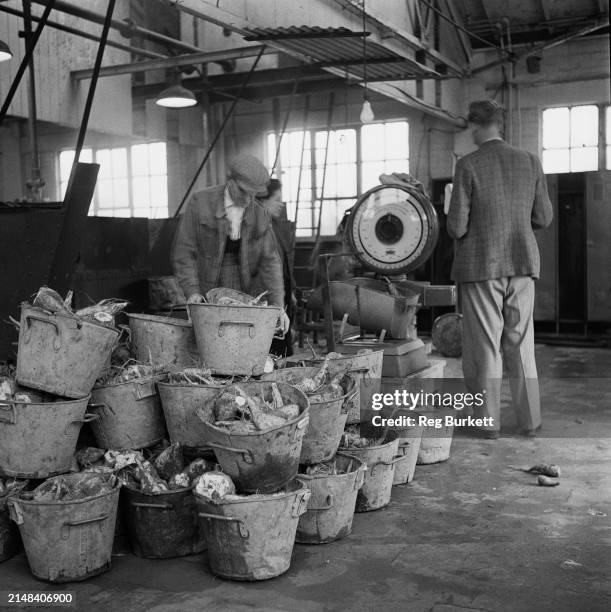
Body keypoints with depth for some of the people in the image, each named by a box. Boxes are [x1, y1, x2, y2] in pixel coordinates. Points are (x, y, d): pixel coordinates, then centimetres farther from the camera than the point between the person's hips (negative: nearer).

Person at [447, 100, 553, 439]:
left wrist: (458, 232, 11)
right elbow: (543, 218, 5)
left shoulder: (467, 165, -10)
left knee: (485, 345, 4)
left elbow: (456, 225, -12)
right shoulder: (530, 161, 2)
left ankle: (489, 421, 9)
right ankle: (530, 420, 13)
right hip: (521, 263, 4)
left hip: (480, 266, -3)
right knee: (520, 342, 11)